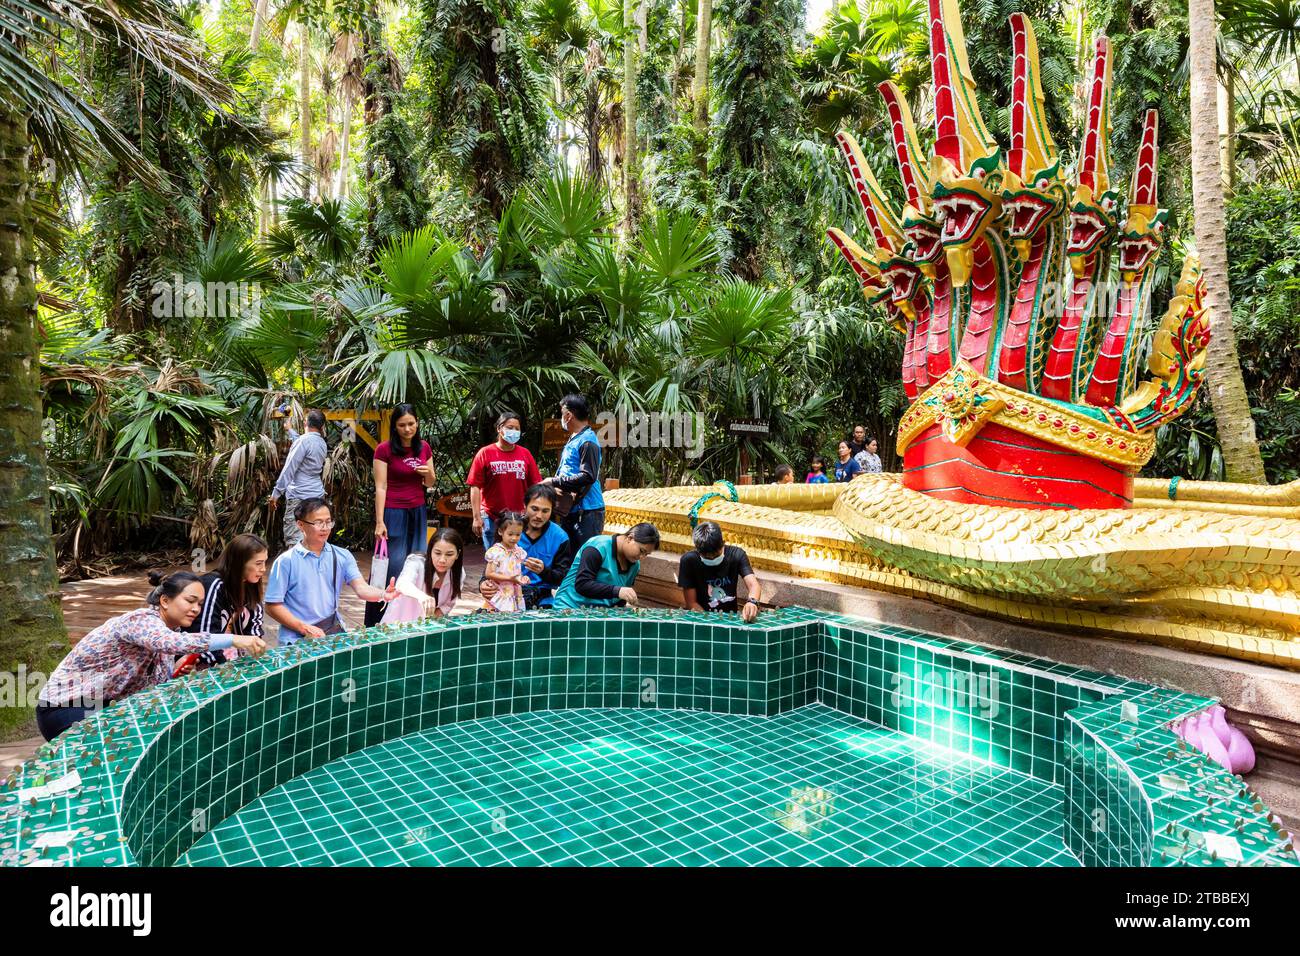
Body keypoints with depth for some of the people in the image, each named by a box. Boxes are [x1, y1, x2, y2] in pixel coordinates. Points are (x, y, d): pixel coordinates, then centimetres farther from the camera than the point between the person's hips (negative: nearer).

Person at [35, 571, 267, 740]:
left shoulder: (168, 628, 2)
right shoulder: (142, 620, -25)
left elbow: (157, 687, 1)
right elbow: (172, 642, -49)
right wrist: (233, 639, -55)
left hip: (97, 707, 9)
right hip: (64, 709, -9)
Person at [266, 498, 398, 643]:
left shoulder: (342, 556, 7)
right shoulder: (286, 561, -4)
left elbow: (361, 588, -7)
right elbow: (273, 606, -4)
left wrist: (383, 594, -28)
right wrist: (305, 628, -13)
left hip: (334, 630, 4)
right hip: (297, 637, -3)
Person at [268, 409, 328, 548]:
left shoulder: (304, 440, -13)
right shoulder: (322, 444, 10)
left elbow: (289, 469, -15)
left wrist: (276, 492, -11)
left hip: (299, 496, -8)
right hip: (317, 495, 8)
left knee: (294, 539, -9)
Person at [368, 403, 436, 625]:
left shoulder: (424, 447, 6)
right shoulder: (384, 449, -8)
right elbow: (380, 487, -10)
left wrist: (428, 472, -8)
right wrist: (379, 522, -14)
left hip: (418, 512, 5)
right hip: (393, 513, -5)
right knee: (392, 566, -4)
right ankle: (376, 622, 7)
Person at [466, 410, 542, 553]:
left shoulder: (525, 454, 5)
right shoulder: (485, 453, -2)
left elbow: (535, 486, 6)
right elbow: (475, 487, -3)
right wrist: (477, 517, -9)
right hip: (491, 518, -2)